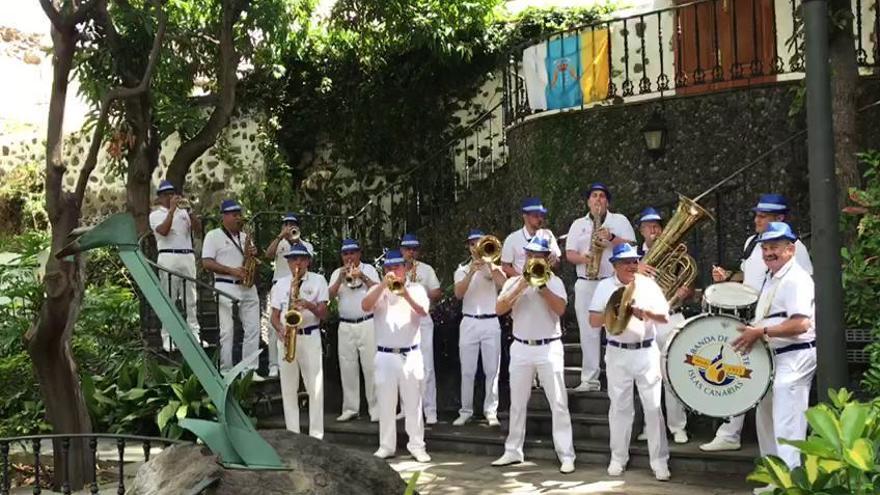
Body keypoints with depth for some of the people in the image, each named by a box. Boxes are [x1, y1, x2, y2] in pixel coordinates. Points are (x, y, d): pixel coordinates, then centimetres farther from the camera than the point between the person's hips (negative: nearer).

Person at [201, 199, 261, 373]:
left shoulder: (244, 237, 18)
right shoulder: (214, 235, -1)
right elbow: (207, 263, -9)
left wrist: (253, 254, -2)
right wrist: (231, 271, -17)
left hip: (248, 287, 6)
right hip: (226, 288, -6)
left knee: (253, 329, 2)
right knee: (227, 332, -5)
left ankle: (250, 370, 8)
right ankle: (226, 372, 1)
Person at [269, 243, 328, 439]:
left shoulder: (318, 281, 3)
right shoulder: (281, 284, 11)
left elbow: (323, 314, -2)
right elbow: (275, 315, 9)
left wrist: (309, 305, -21)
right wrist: (280, 330, -11)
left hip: (310, 336, -3)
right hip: (286, 338, 3)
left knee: (315, 387, -5)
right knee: (288, 389, 4)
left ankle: (316, 435, -1)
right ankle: (292, 434, 11)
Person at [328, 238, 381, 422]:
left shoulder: (369, 269, 6)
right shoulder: (337, 273, 13)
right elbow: (330, 295, -1)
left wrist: (362, 277, -18)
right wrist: (341, 278, -13)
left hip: (367, 324, -3)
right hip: (345, 326, 3)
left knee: (371, 367, -6)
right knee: (347, 369, 4)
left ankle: (375, 408, -2)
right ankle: (350, 409, 11)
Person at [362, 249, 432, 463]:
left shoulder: (416, 289, 5)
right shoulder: (378, 289, 7)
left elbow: (423, 311, -14)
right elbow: (365, 306, -13)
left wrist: (406, 295, -30)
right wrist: (384, 284, -21)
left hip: (410, 355, -1)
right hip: (385, 356, 1)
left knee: (413, 404, 3)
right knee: (385, 404, 6)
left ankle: (417, 446, 9)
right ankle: (386, 446, 14)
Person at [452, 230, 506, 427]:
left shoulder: (494, 267, 9)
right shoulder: (462, 270, 10)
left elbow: (504, 284, -12)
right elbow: (458, 293, -8)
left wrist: (489, 263, -15)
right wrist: (472, 271, -17)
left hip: (491, 323, 0)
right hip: (469, 323, 1)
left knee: (492, 370, -1)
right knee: (467, 371, 2)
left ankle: (490, 411, 4)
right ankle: (466, 411, 9)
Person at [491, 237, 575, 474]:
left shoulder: (554, 281, 0)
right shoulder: (514, 281, 8)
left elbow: (560, 309, -16)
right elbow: (499, 309, -6)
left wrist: (541, 285, -19)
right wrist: (520, 286, -14)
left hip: (549, 348, -3)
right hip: (520, 348, 3)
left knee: (558, 404, -3)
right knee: (517, 403, 11)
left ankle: (566, 455, -1)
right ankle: (513, 451, 21)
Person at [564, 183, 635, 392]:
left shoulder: (619, 220, 9)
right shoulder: (578, 224, 15)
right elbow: (569, 254, 8)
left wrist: (612, 238, -15)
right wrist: (583, 259, -13)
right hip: (586, 284, 2)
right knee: (588, 333, 2)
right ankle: (589, 380, 5)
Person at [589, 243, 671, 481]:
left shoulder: (648, 284, 1)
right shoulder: (604, 286, 2)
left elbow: (665, 317, -2)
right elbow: (594, 320, -3)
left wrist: (645, 313, -19)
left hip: (646, 352, -1)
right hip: (617, 354, 1)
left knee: (653, 407, -1)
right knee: (619, 407, 9)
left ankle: (660, 461, 5)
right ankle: (618, 458, 19)